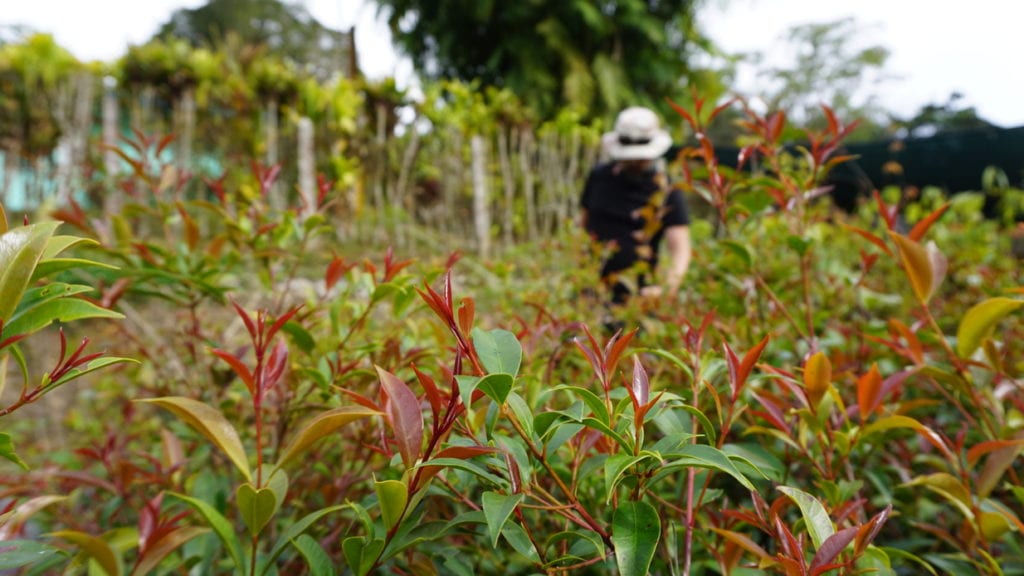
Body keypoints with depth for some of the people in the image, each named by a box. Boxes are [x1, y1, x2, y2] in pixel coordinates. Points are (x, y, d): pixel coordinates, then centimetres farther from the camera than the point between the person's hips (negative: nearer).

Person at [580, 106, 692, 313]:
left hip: (636, 293, -2)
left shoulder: (668, 193, -1)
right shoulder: (598, 177, 10)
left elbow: (681, 249, -10)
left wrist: (668, 286, -28)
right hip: (590, 287, 2)